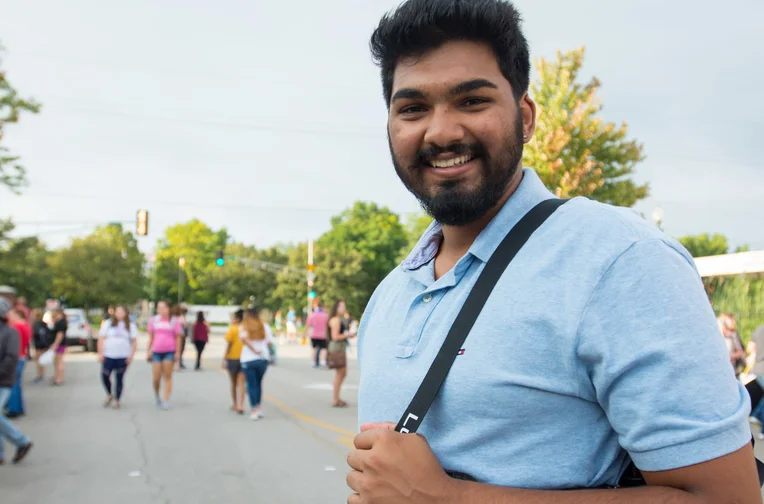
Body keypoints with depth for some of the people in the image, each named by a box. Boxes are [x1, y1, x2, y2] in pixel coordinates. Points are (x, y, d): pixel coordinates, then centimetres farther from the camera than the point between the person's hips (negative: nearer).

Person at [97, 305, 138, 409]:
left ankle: (117, 400, 12)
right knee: (105, 376, -6)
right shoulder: (108, 324, 7)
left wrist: (131, 355, -4)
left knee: (119, 378, 2)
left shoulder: (131, 326, 8)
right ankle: (109, 395, 19)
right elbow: (101, 339, 5)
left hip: (123, 357, 0)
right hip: (108, 355, 0)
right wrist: (100, 353, -4)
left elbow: (134, 342, 6)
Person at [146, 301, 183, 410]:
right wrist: (149, 351, 10)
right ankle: (157, 395, 28)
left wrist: (177, 353, -1)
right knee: (156, 378, 1)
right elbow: (151, 337, 13)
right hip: (156, 352, 2)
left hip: (170, 352, -2)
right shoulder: (153, 320, 8)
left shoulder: (174, 321, 2)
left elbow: (178, 338, 4)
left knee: (167, 377, -1)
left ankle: (166, 401, 3)